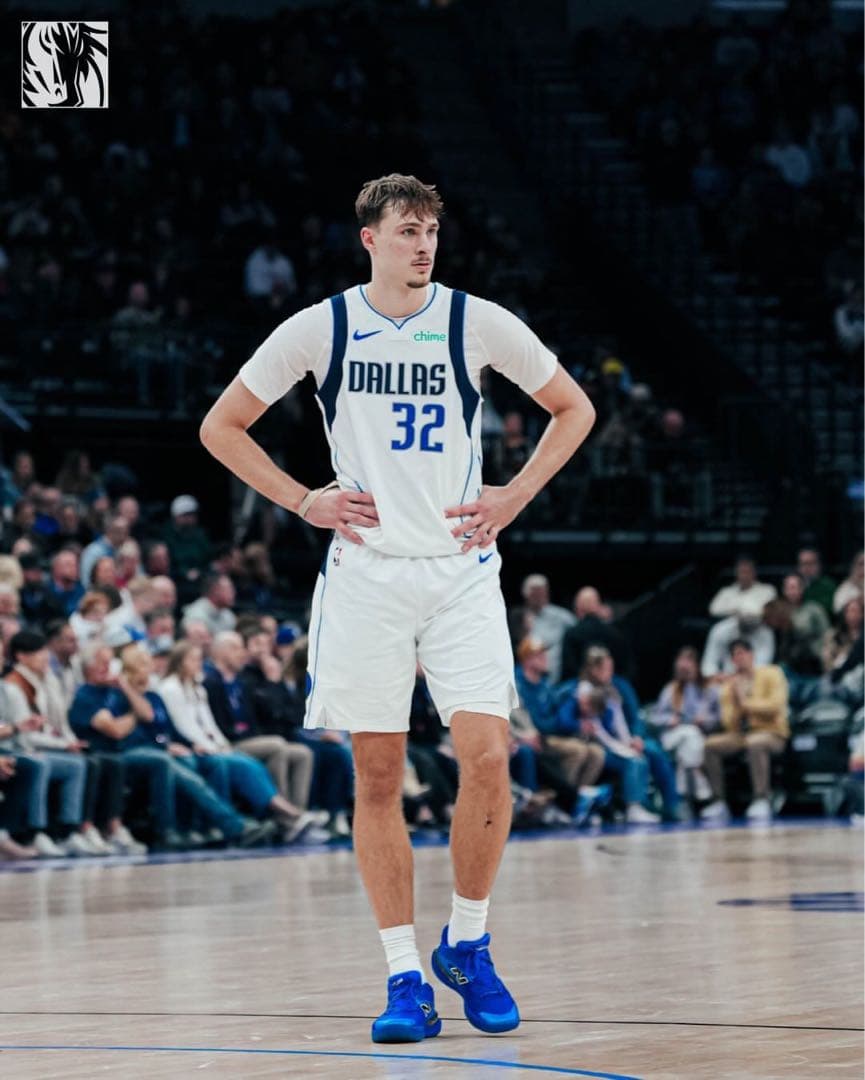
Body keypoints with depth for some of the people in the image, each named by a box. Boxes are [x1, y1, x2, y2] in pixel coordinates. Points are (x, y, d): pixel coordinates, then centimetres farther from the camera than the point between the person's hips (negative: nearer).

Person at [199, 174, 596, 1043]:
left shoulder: (477, 322, 0)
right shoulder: (320, 328, 0)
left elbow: (573, 408, 13)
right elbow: (220, 427, 9)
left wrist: (513, 498, 2)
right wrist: (301, 501, -1)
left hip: (460, 570, 0)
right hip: (365, 571, 0)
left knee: (486, 757, -12)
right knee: (377, 778, 0)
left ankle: (466, 944, 9)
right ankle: (404, 977, 7)